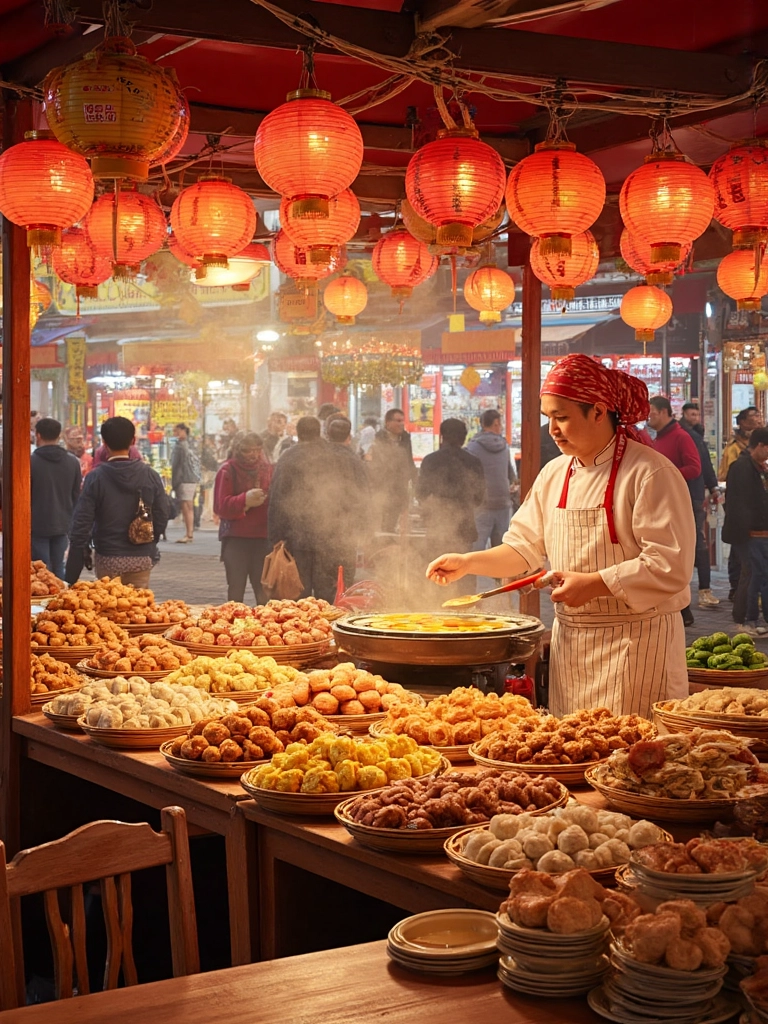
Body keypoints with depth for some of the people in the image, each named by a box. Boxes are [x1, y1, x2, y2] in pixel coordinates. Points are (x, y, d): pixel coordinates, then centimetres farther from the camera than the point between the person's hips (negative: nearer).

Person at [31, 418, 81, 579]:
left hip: (37, 526, -4)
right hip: (62, 526, 4)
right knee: (58, 569, 12)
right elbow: (76, 496, 10)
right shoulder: (72, 462, 4)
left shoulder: (31, 462, -11)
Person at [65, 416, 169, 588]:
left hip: (107, 559, -2)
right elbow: (162, 517, 0)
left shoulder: (95, 477, -9)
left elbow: (81, 523, -9)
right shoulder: (150, 475, -4)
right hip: (142, 558, 2)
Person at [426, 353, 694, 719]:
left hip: (635, 640, -6)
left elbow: (670, 567, -18)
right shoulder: (554, 474, 11)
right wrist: (468, 562, 5)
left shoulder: (651, 473, -12)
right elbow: (524, 546, 18)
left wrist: (593, 584, -21)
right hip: (570, 640, 6)